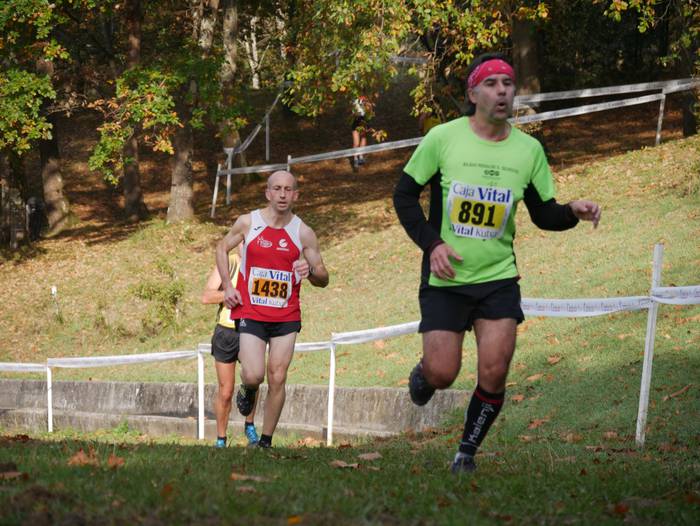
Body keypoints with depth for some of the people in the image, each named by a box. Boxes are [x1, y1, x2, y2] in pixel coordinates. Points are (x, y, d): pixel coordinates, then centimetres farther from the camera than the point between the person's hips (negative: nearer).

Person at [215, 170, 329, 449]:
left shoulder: (303, 233, -1)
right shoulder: (247, 223, -2)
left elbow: (323, 278, 5)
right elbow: (222, 248, 15)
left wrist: (310, 271, -19)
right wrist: (227, 285, 4)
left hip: (286, 317, 1)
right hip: (250, 313, -1)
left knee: (277, 379, -2)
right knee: (253, 376, -14)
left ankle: (266, 441, 11)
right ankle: (247, 391, 24)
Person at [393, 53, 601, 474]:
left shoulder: (529, 149, 1)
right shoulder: (442, 138, -7)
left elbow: (543, 213, 8)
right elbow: (405, 194, 1)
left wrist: (574, 212, -14)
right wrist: (432, 242, -12)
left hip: (498, 277, 2)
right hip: (445, 277, -2)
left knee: (494, 373, -9)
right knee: (443, 374, -4)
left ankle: (467, 452, 12)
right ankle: (423, 373, 34)